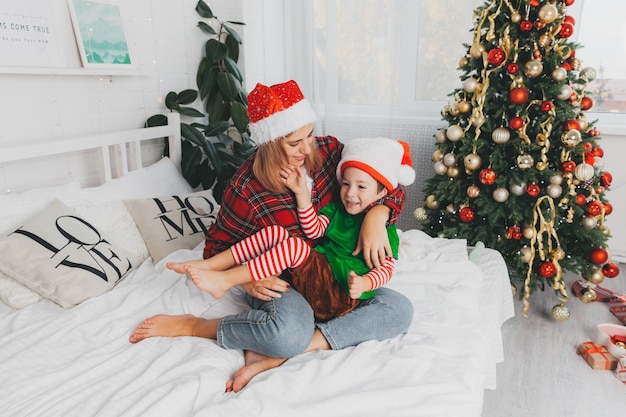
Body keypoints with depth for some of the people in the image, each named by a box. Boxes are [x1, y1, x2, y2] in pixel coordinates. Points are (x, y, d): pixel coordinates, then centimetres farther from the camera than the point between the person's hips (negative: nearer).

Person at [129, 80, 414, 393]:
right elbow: (216, 247, -4)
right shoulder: (247, 189, -18)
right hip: (280, 282, -5)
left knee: (399, 309, -17)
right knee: (291, 331, -38)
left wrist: (376, 216, -24)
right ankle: (193, 325, -10)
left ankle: (275, 356, -25)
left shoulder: (328, 150, -9)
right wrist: (247, 279, -24)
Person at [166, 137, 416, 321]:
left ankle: (224, 281, -27)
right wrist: (302, 192, -2)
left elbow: (386, 268, -11)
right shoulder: (338, 208, 15)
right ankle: (208, 265, -16)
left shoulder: (384, 227, -4)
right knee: (275, 232, -16)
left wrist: (364, 283, -32)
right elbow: (314, 230, 7)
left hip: (339, 285, -6)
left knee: (293, 246, -31)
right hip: (318, 266, 7)